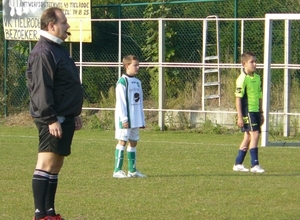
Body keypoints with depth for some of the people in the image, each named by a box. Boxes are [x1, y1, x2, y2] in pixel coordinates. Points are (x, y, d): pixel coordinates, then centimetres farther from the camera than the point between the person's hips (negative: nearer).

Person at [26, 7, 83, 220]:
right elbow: (41, 89, -22)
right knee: (47, 164, -10)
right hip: (53, 120, -11)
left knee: (56, 165, 12)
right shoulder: (43, 53, -16)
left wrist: (75, 114, 24)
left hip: (65, 117, 11)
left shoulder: (59, 50, 18)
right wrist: (50, 119, -25)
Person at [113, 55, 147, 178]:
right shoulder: (122, 82, -10)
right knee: (122, 141, -7)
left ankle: (132, 170, 14)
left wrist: (142, 119, 14)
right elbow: (121, 101, -15)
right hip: (125, 118, -8)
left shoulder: (137, 82, 14)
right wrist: (124, 118, -19)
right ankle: (117, 170, -5)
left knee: (133, 142, 9)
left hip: (135, 119, 8)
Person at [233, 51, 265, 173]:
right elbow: (238, 98, -13)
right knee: (254, 135, -14)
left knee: (248, 137, 10)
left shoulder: (257, 78, 12)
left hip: (255, 111, 8)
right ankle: (254, 165, -12)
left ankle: (238, 164, 17)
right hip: (247, 111, -8)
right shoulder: (242, 79, -12)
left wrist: (261, 113, 20)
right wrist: (240, 116, -16)